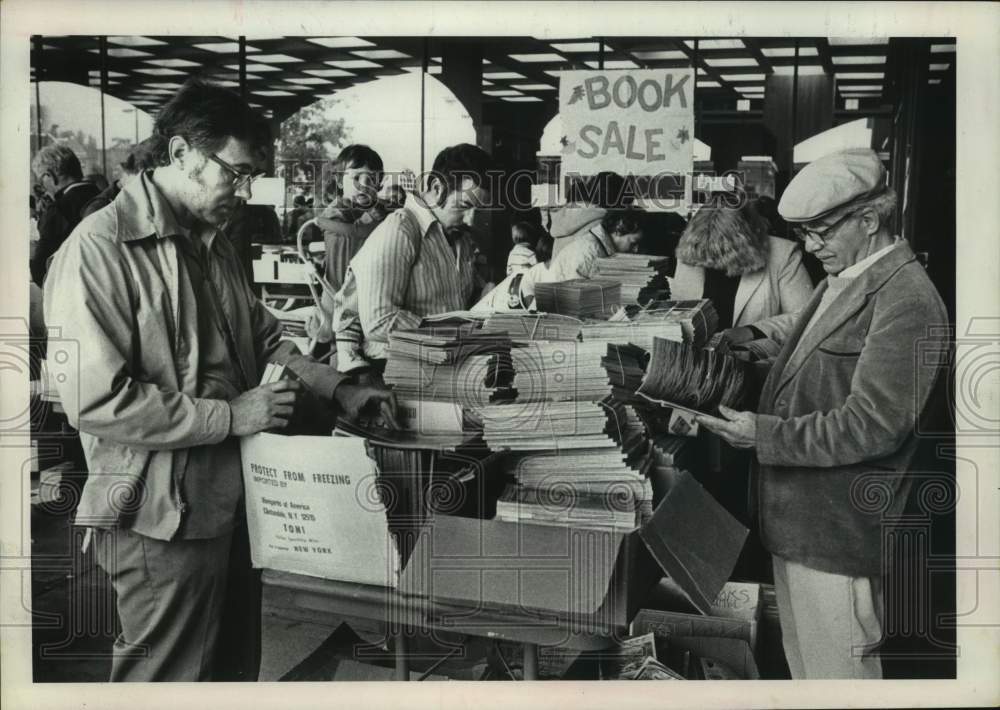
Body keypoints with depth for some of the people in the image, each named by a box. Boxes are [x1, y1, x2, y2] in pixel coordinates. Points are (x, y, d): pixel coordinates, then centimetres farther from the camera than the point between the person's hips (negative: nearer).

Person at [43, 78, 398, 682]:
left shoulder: (214, 243, 12)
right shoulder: (99, 248, -17)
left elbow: (263, 337, 21)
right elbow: (94, 399, -24)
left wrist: (338, 388, 7)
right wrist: (230, 416, -21)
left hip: (234, 497, 9)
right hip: (164, 518, -8)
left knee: (237, 666, 19)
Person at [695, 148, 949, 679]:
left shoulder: (907, 301, -18)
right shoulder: (841, 281, 13)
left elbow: (871, 425, -22)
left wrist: (765, 435, -20)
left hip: (837, 531, -9)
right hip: (795, 516, 9)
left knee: (837, 673, 3)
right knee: (802, 663, 21)